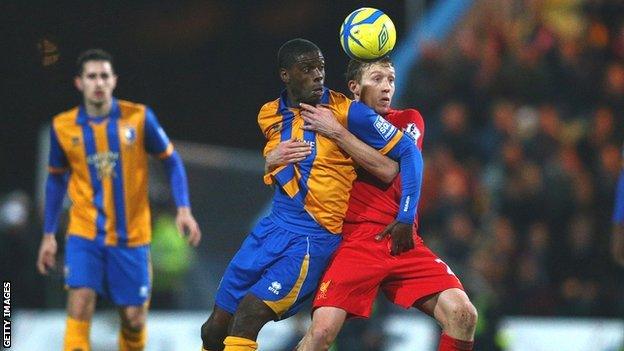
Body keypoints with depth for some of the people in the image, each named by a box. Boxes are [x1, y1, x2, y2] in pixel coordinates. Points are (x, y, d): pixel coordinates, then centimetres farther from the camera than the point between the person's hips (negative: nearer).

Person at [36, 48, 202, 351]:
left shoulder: (139, 118, -7)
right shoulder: (63, 127, -2)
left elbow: (171, 161, 3)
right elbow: (57, 178, 12)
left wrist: (183, 208, -9)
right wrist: (48, 234, 11)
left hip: (131, 236, 0)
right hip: (84, 234, 0)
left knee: (133, 317, 5)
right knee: (80, 304, -18)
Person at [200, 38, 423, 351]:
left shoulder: (345, 112, -9)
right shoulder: (269, 116, 5)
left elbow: (410, 153, -6)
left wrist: (406, 218, -12)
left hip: (313, 240, -6)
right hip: (271, 229, 6)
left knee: (247, 318, -21)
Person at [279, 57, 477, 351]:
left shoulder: (409, 120, 11)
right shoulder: (326, 121, 11)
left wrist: (338, 133, -13)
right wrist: (275, 159, -8)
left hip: (403, 242, 2)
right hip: (354, 241, -2)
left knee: (463, 315, -16)